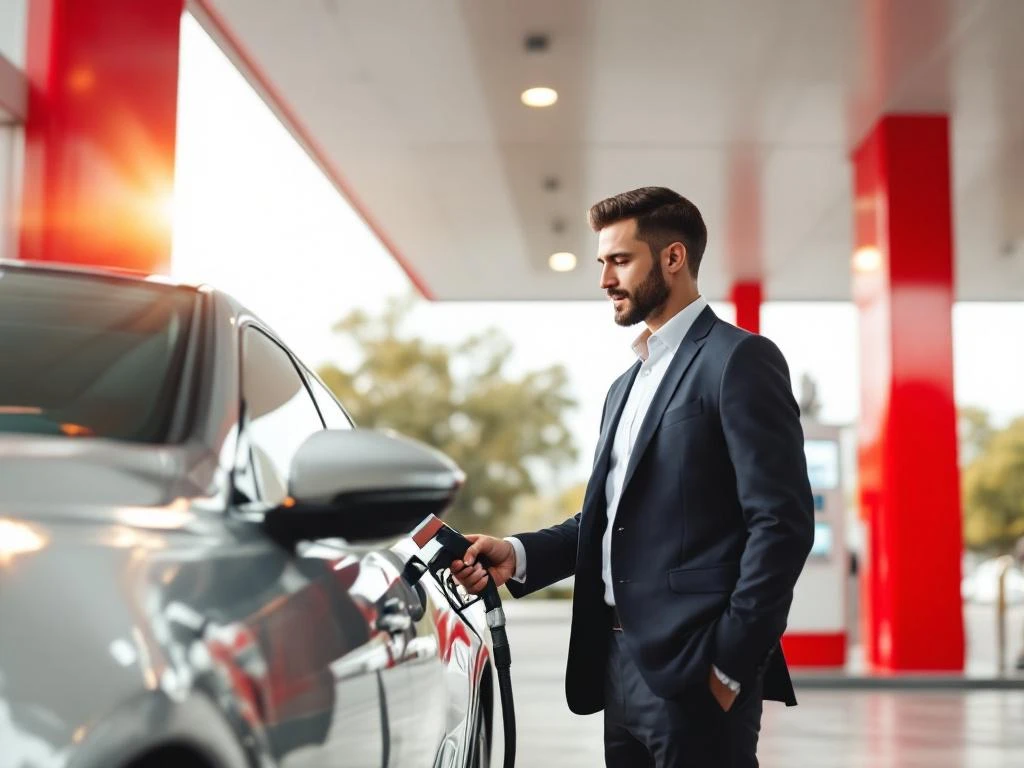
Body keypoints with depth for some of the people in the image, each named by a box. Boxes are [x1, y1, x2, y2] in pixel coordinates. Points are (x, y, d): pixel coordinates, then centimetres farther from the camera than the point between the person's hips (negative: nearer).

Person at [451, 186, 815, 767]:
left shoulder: (739, 359, -7)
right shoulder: (628, 385, 20)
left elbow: (782, 524, -14)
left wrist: (729, 664, -16)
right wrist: (518, 555, 3)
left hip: (693, 673, -8)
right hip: (619, 664, 8)